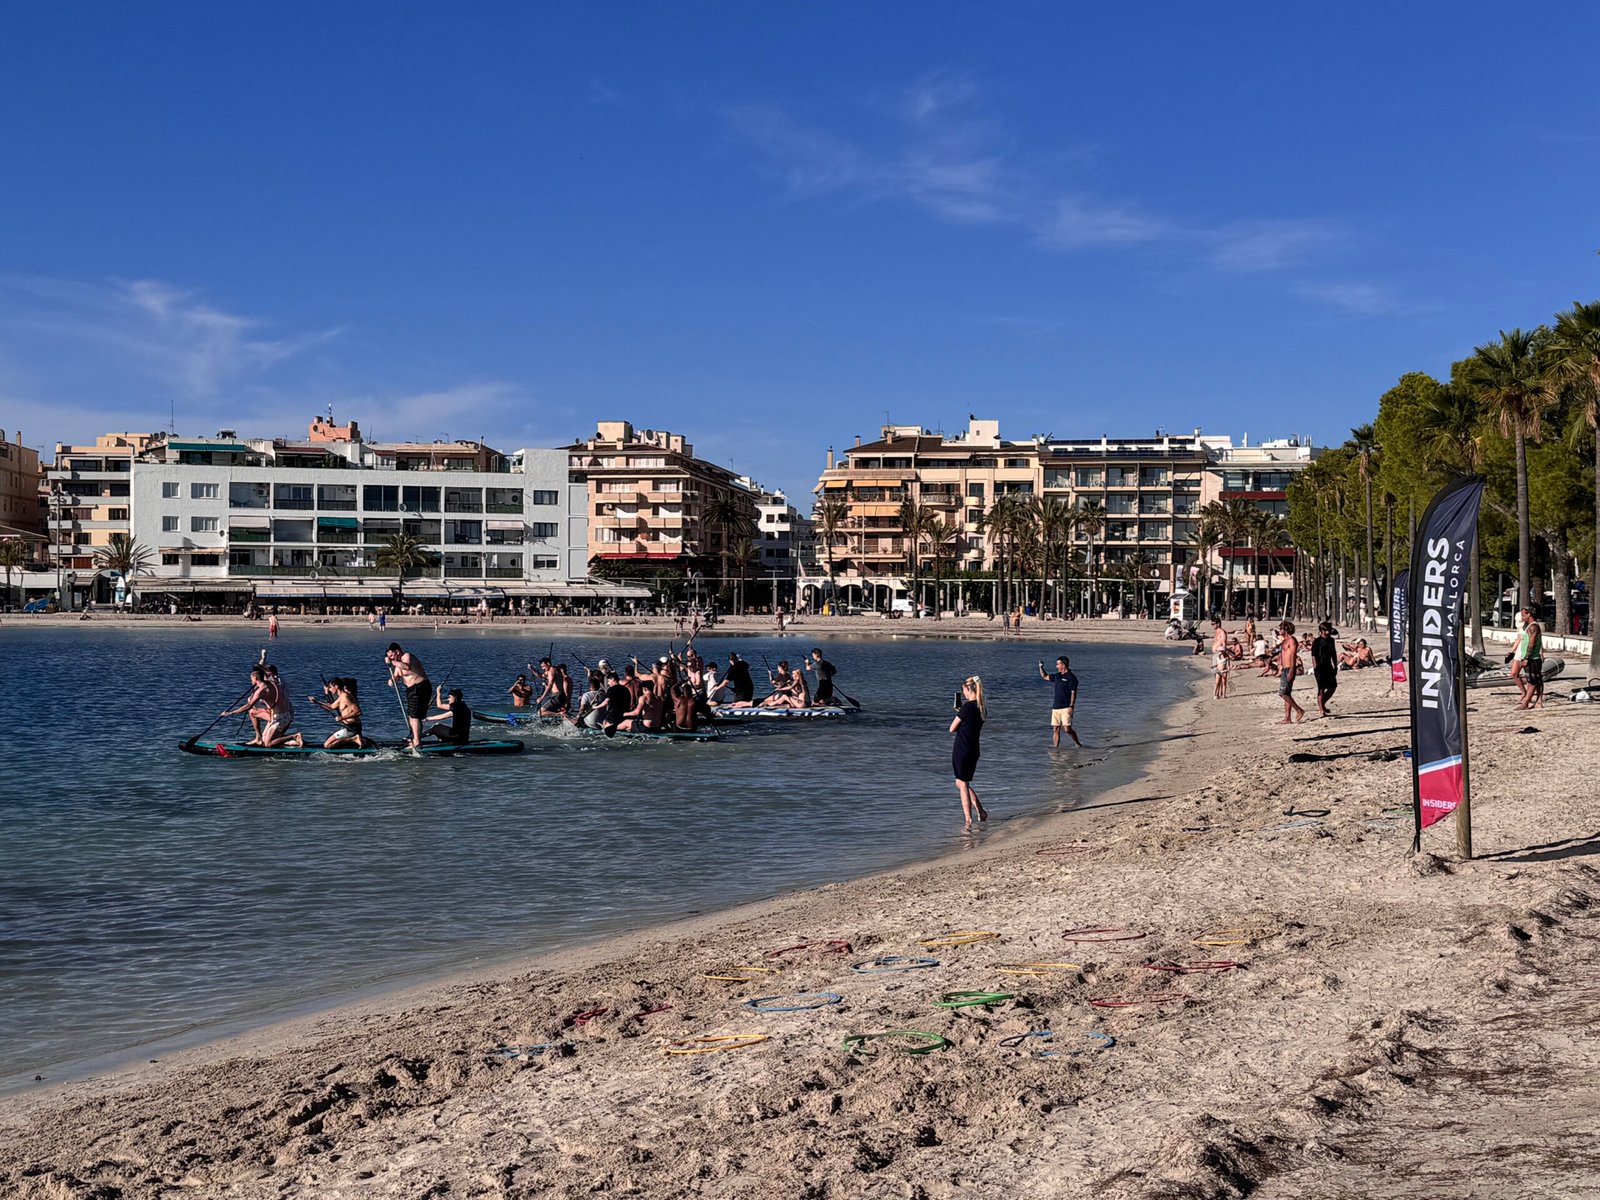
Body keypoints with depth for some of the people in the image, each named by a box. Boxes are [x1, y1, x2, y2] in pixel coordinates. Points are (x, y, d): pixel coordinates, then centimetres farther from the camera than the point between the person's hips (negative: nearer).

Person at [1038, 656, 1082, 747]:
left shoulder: (1071, 677, -8)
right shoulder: (1057, 675, 14)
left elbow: (1073, 693, -11)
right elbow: (1045, 676, 28)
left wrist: (1071, 706, -18)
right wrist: (1041, 667, 12)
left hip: (1066, 708, -7)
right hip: (1056, 707, 7)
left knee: (1067, 729, -10)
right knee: (1055, 729, 4)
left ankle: (1078, 744, 8)